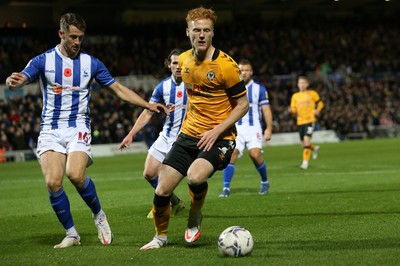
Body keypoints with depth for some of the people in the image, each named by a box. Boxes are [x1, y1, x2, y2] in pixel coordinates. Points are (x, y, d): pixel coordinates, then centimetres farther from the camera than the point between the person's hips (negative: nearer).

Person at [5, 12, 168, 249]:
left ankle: (99, 215, 2)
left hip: (78, 127, 0)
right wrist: (13, 81, -39)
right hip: (51, 129, 0)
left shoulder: (91, 63, 6)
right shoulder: (43, 60, 1)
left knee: (76, 174, -26)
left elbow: (119, 89, 9)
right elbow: (20, 80, -14)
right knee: (53, 182, -17)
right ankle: (71, 234, 1)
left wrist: (148, 105, -1)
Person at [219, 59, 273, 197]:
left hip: (253, 127, -2)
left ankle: (265, 182, 6)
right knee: (231, 154, -16)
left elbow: (266, 110, 3)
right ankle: (226, 188, -14)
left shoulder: (259, 89, 4)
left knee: (255, 154, -18)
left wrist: (269, 128, -5)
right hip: (236, 128, 2)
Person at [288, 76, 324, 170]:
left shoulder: (312, 94, 2)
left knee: (306, 140, -19)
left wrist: (317, 110, -6)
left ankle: (305, 162, -17)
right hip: (300, 121, 4)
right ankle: (314, 148, 42)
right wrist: (291, 110, -13)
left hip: (310, 120, -4)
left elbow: (320, 103, 12)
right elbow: (294, 110, 10)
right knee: (304, 144, 8)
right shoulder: (295, 96, 10)